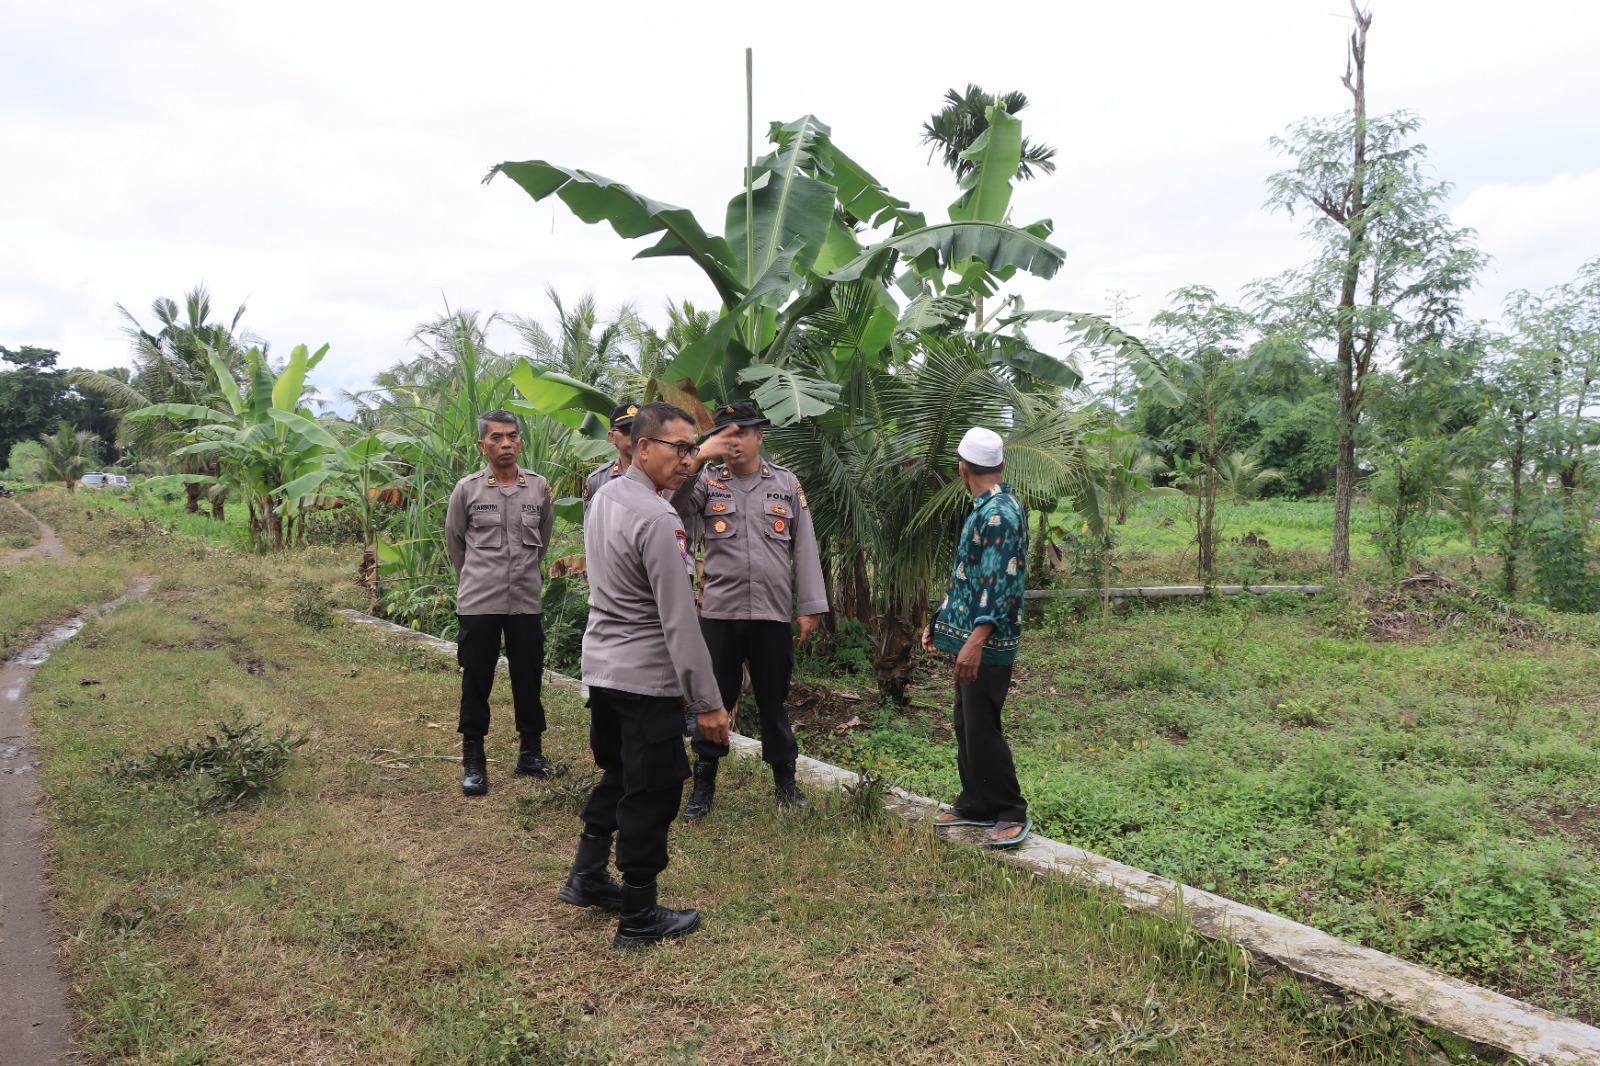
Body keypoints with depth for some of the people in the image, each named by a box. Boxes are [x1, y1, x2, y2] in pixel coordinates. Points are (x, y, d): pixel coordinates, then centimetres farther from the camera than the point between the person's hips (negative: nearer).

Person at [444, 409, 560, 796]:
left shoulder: (539, 487, 1)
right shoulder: (467, 489, -4)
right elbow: (454, 541, 9)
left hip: (526, 601, 2)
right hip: (478, 603, -2)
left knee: (529, 679, 10)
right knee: (476, 682, 5)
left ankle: (531, 753, 24)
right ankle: (473, 761, 16)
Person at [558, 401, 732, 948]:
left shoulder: (603, 497, 7)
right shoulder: (659, 520, -22)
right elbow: (679, 622, -23)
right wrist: (707, 702, -18)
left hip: (601, 666, 9)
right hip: (646, 678, -9)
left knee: (617, 774, 24)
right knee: (652, 792, 4)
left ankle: (587, 877, 36)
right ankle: (639, 918, 16)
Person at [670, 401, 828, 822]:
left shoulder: (787, 484, 5)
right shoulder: (707, 482, 2)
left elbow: (805, 548, 4)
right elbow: (672, 507, -17)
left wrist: (810, 606, 0)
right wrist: (698, 458, -22)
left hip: (773, 614, 1)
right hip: (719, 612, 0)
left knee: (773, 699, 14)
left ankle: (785, 778, 30)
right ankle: (704, 783, 22)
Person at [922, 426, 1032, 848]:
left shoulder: (999, 513, -18)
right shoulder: (985, 509, 14)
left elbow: (1000, 582, -25)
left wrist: (976, 640, -31)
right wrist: (940, 622, 23)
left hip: (987, 642, -10)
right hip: (970, 635, 10)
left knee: (982, 727, -3)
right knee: (966, 724, 15)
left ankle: (1012, 813, 9)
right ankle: (976, 804, 26)